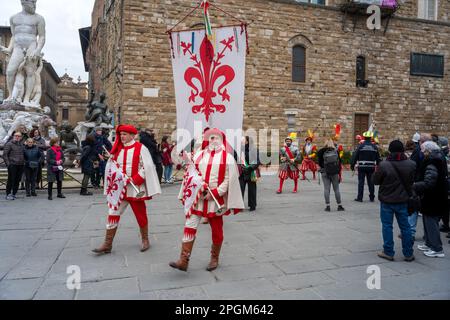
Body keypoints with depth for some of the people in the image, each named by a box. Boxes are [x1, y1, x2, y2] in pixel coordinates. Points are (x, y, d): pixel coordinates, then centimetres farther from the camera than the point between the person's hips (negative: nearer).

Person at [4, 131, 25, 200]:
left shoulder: (21, 144, 14)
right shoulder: (9, 144, -3)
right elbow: (4, 154, -6)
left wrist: (23, 161, 12)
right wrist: (8, 163, -11)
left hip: (20, 165, 6)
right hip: (12, 165, -5)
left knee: (17, 180, 7)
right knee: (11, 180, -4)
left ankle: (14, 194, 16)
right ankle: (8, 194, 5)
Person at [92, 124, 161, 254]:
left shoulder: (140, 148, -8)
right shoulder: (118, 149, 9)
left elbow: (148, 167, -13)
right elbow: (110, 165, 15)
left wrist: (134, 180, -19)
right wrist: (115, 175, -5)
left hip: (135, 188, -5)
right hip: (119, 188, 5)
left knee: (140, 215, 8)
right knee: (113, 214, 2)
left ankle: (145, 240, 25)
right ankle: (107, 244, 9)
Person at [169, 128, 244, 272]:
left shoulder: (227, 157, -3)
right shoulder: (199, 155, 7)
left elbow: (229, 180, -8)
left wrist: (214, 193, -16)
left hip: (216, 199, -2)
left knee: (217, 230, 10)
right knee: (189, 227, -3)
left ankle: (214, 259, 29)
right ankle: (183, 261, 2)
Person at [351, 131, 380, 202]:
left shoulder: (360, 146, -5)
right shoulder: (374, 147, 4)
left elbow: (355, 156, -6)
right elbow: (378, 158, 9)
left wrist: (352, 165, 0)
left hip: (362, 167, -3)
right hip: (371, 167, 3)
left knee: (361, 182, 1)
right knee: (371, 182, 10)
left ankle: (360, 198, 2)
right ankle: (372, 198, 17)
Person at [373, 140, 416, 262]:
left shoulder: (384, 165, -20)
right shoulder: (411, 164, -8)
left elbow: (375, 181, -9)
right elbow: (412, 181, 4)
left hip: (387, 200, -3)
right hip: (403, 200, 3)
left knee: (387, 226, 9)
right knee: (405, 226, 14)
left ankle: (388, 252, 14)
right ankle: (408, 254, 23)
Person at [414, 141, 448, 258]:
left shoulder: (431, 165, -23)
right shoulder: (439, 160, 9)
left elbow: (428, 183, -29)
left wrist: (414, 185, -19)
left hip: (432, 200, -10)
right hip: (437, 198, 10)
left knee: (431, 222, -1)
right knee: (429, 222, 20)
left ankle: (437, 249, 8)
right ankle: (429, 244, 32)